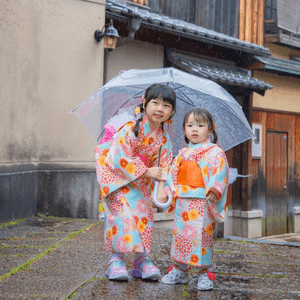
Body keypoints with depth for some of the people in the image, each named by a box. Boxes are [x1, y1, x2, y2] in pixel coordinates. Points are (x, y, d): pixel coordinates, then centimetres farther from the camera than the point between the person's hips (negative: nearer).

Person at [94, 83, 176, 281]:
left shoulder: (164, 139, -3)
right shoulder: (130, 129, -23)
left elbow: (163, 166, 0)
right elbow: (120, 159, -25)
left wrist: (161, 188, -19)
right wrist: (147, 172, -26)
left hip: (141, 183, 6)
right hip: (116, 176, -6)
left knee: (145, 216, -1)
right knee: (122, 213, -18)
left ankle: (142, 260, 8)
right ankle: (117, 260, -13)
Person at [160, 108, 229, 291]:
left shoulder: (215, 153, 0)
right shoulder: (182, 154, 17)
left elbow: (220, 173, -11)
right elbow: (173, 174, 21)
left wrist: (214, 190, -24)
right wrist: (166, 192, 11)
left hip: (203, 202, -5)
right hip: (182, 201, 5)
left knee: (202, 236, -7)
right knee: (180, 234, 7)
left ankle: (206, 273, 3)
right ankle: (180, 269, 19)